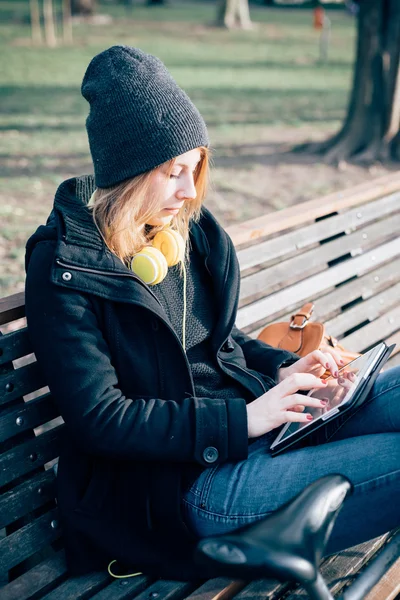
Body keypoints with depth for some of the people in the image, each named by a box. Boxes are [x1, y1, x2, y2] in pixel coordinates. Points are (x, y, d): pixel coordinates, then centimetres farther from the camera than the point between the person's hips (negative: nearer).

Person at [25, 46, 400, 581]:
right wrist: (241, 420, -18)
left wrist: (282, 369, 1)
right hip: (189, 481, -7)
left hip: (250, 411, 8)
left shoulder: (186, 227, 8)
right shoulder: (64, 267, -12)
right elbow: (97, 418, -16)